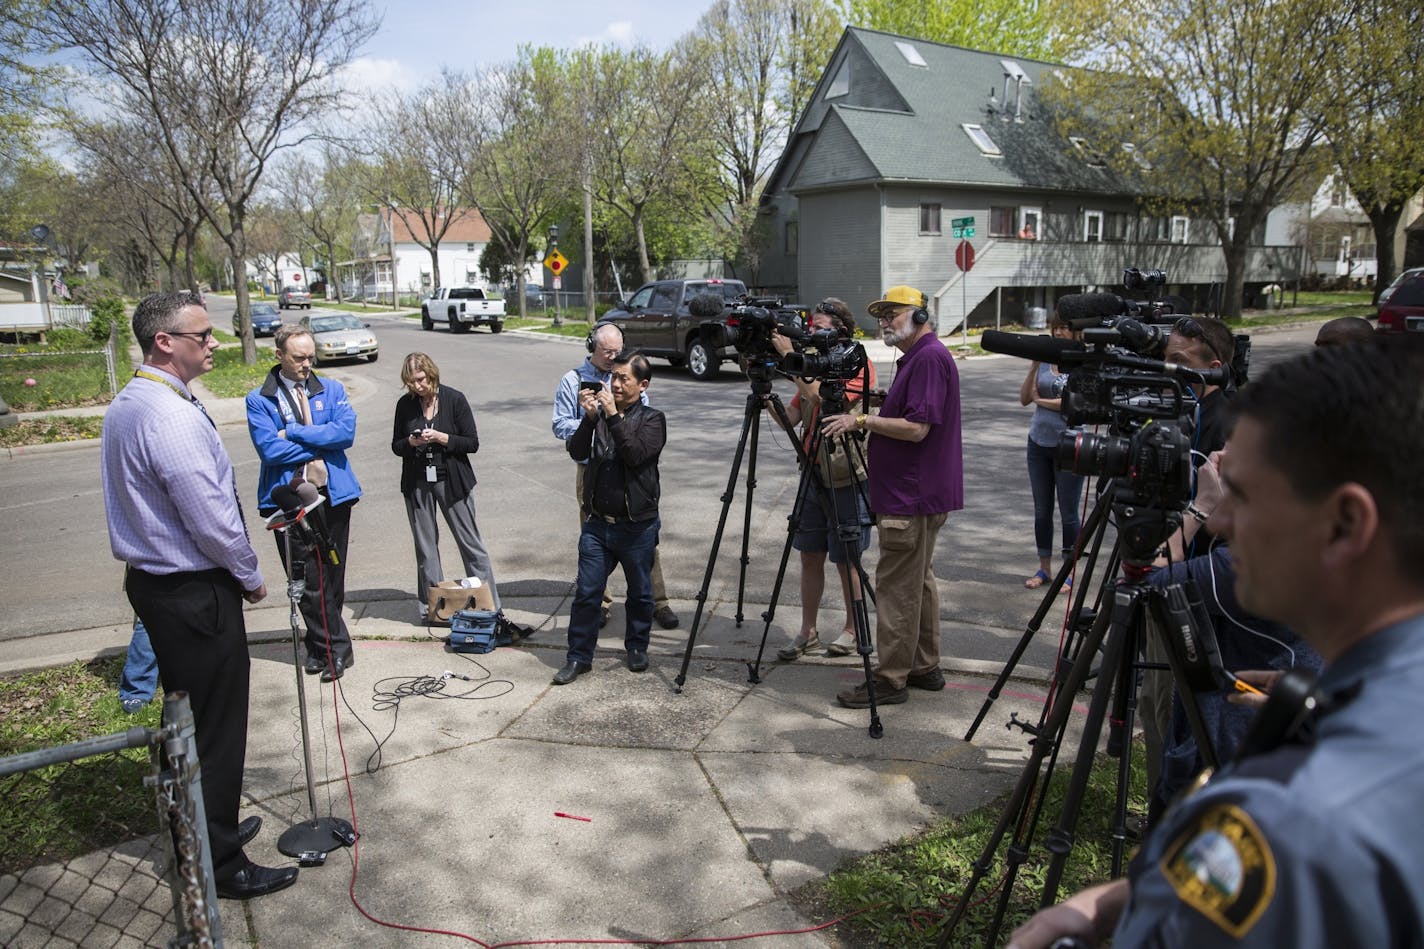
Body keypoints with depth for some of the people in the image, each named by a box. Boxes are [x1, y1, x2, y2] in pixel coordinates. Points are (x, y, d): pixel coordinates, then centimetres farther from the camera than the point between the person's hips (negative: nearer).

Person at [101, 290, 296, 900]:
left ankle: (203, 832, 39)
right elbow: (212, 521, -24)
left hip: (151, 578, 10)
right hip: (196, 592, -10)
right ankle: (221, 866, 17)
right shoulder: (174, 417, -25)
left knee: (187, 720, 22)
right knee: (216, 729, 3)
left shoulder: (126, 405, 8)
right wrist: (250, 577, -7)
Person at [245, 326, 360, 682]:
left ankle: (321, 644, 23)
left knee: (331, 575, 9)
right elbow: (269, 449, -11)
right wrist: (319, 447, -8)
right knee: (306, 580, 1)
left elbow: (346, 432, -9)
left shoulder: (332, 390, 8)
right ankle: (336, 647, 11)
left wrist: (293, 432, -12)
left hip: (332, 493, 2)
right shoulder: (259, 400, 1)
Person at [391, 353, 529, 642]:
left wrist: (440, 437, -19)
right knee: (425, 547, 10)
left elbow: (472, 443, -7)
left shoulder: (455, 399, -6)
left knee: (472, 544, -1)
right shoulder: (405, 404, 2)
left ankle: (493, 608, 2)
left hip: (451, 481, -3)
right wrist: (411, 442, -12)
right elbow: (396, 445, 9)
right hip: (417, 484, 3)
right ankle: (431, 605, 22)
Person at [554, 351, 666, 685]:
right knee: (586, 592, 3)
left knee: (640, 592, 13)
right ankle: (579, 656, 15)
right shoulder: (599, 414, 6)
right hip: (598, 522, 2)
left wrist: (612, 416, -24)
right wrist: (590, 418, -18)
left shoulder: (652, 419, -4)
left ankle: (637, 648, 32)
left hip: (637, 526, -2)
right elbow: (577, 452, -6)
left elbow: (637, 454, -22)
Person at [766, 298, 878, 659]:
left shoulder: (858, 367, -11)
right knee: (810, 556, 11)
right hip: (814, 476, 7)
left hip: (847, 479, -7)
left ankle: (852, 630, 22)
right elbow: (791, 418, 7)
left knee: (846, 559, 5)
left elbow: (819, 396, -27)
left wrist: (789, 356, -23)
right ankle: (808, 632, 21)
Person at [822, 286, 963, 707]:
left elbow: (916, 427, -23)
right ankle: (924, 667, 25)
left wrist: (863, 420, -16)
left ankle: (890, 679, 1)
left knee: (897, 587, -6)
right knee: (918, 581, 16)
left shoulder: (930, 357, -16)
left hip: (911, 499, -11)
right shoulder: (915, 357, 17)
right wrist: (867, 424, 11)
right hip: (918, 495, 11)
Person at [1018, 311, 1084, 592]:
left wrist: (1040, 400, -5)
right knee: (1041, 510, 12)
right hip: (1039, 442, 5)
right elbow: (1025, 399, 1)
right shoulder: (1044, 358, 6)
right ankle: (1044, 567, 23)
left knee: (1068, 513, 3)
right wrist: (1034, 366, -10)